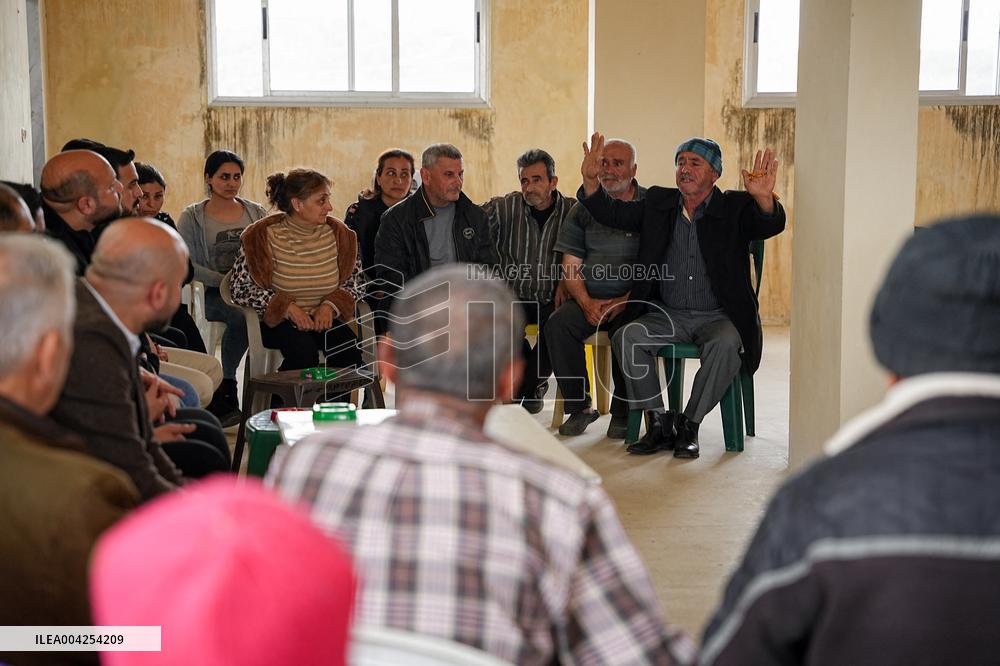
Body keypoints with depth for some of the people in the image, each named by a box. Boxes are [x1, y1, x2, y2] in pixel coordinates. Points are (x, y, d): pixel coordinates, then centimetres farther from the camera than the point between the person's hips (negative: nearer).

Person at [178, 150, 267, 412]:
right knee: (241, 315, -37)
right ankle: (226, 383, -17)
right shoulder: (192, 217, 5)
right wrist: (224, 281, -15)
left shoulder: (256, 213, 16)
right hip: (215, 295, -3)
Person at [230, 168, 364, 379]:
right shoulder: (263, 237, -7)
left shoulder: (338, 234, 4)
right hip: (277, 321, -3)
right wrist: (287, 307, -18)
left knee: (349, 349, -27)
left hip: (324, 318, 3)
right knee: (303, 348, -34)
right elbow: (240, 288, -7)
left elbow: (355, 283, 10)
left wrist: (331, 305, -11)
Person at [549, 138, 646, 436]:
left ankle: (623, 411, -15)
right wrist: (586, 303, -9)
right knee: (558, 323, -26)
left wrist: (625, 301, -14)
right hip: (588, 299, 3)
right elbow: (571, 266, 9)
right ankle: (579, 407, -13)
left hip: (633, 300, -3)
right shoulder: (584, 209, 13)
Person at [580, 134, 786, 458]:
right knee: (625, 337, -24)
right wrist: (591, 179, -8)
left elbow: (771, 225, -16)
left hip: (717, 317, -3)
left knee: (725, 345, -35)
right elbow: (611, 213, 10)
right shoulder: (658, 203, 11)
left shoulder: (734, 208, 0)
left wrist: (764, 198, -39)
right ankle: (660, 423, -14)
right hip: (667, 315, 3)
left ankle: (689, 425, -17)